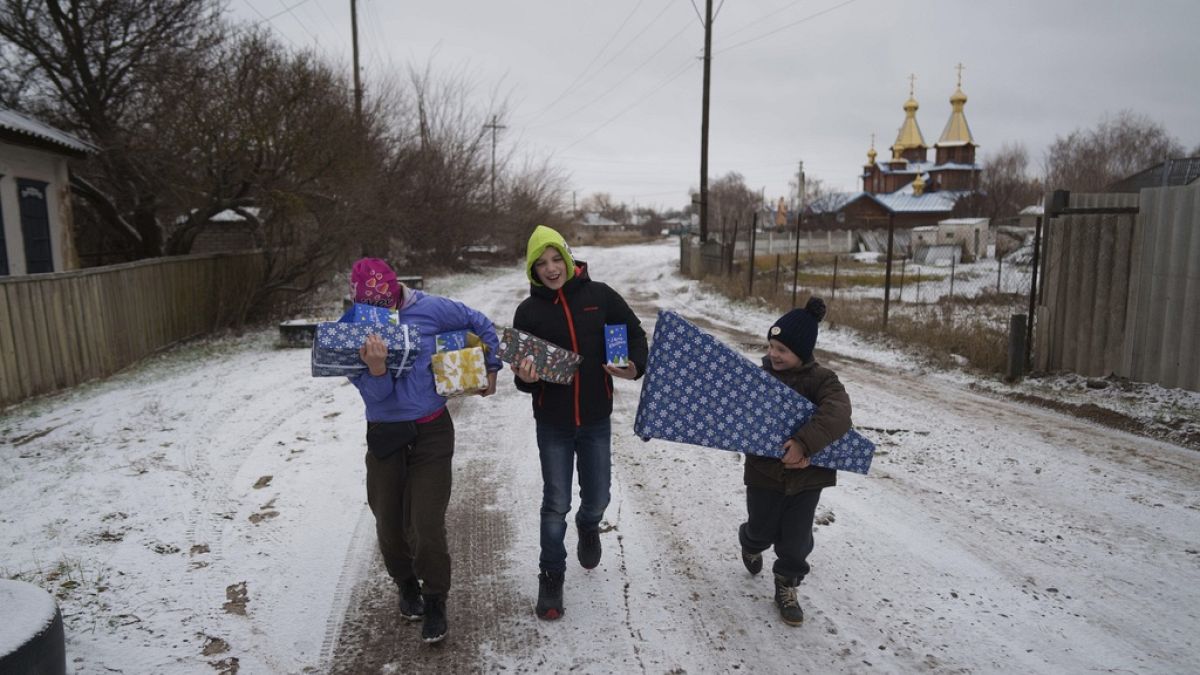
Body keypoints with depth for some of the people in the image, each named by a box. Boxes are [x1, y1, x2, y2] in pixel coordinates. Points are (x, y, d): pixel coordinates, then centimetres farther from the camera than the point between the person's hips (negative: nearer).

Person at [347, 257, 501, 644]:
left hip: (432, 433, -2)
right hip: (384, 438, 2)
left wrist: (490, 370, 13)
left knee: (427, 527, -6)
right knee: (389, 525, 11)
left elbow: (480, 324, 6)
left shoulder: (429, 310, -9)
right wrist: (375, 367, -35)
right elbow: (374, 394, -14)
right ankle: (406, 585, 41)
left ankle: (434, 601, 18)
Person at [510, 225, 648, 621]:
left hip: (596, 420, 1)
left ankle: (588, 528, 50)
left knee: (597, 498, 14)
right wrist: (525, 378, -25)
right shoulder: (529, 311, -5)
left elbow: (634, 332, 6)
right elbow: (524, 373, -2)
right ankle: (551, 577, 26)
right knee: (556, 504, 5)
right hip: (553, 424, -1)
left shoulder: (599, 295, -5)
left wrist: (635, 366, -12)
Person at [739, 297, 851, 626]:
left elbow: (836, 415, -30)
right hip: (765, 474, 1)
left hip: (807, 477, -1)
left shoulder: (821, 380, -13)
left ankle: (786, 588, 32)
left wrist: (804, 444, -41)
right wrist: (780, 450, -23)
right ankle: (752, 544, 53)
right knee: (762, 530, 18)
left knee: (796, 540, 8)